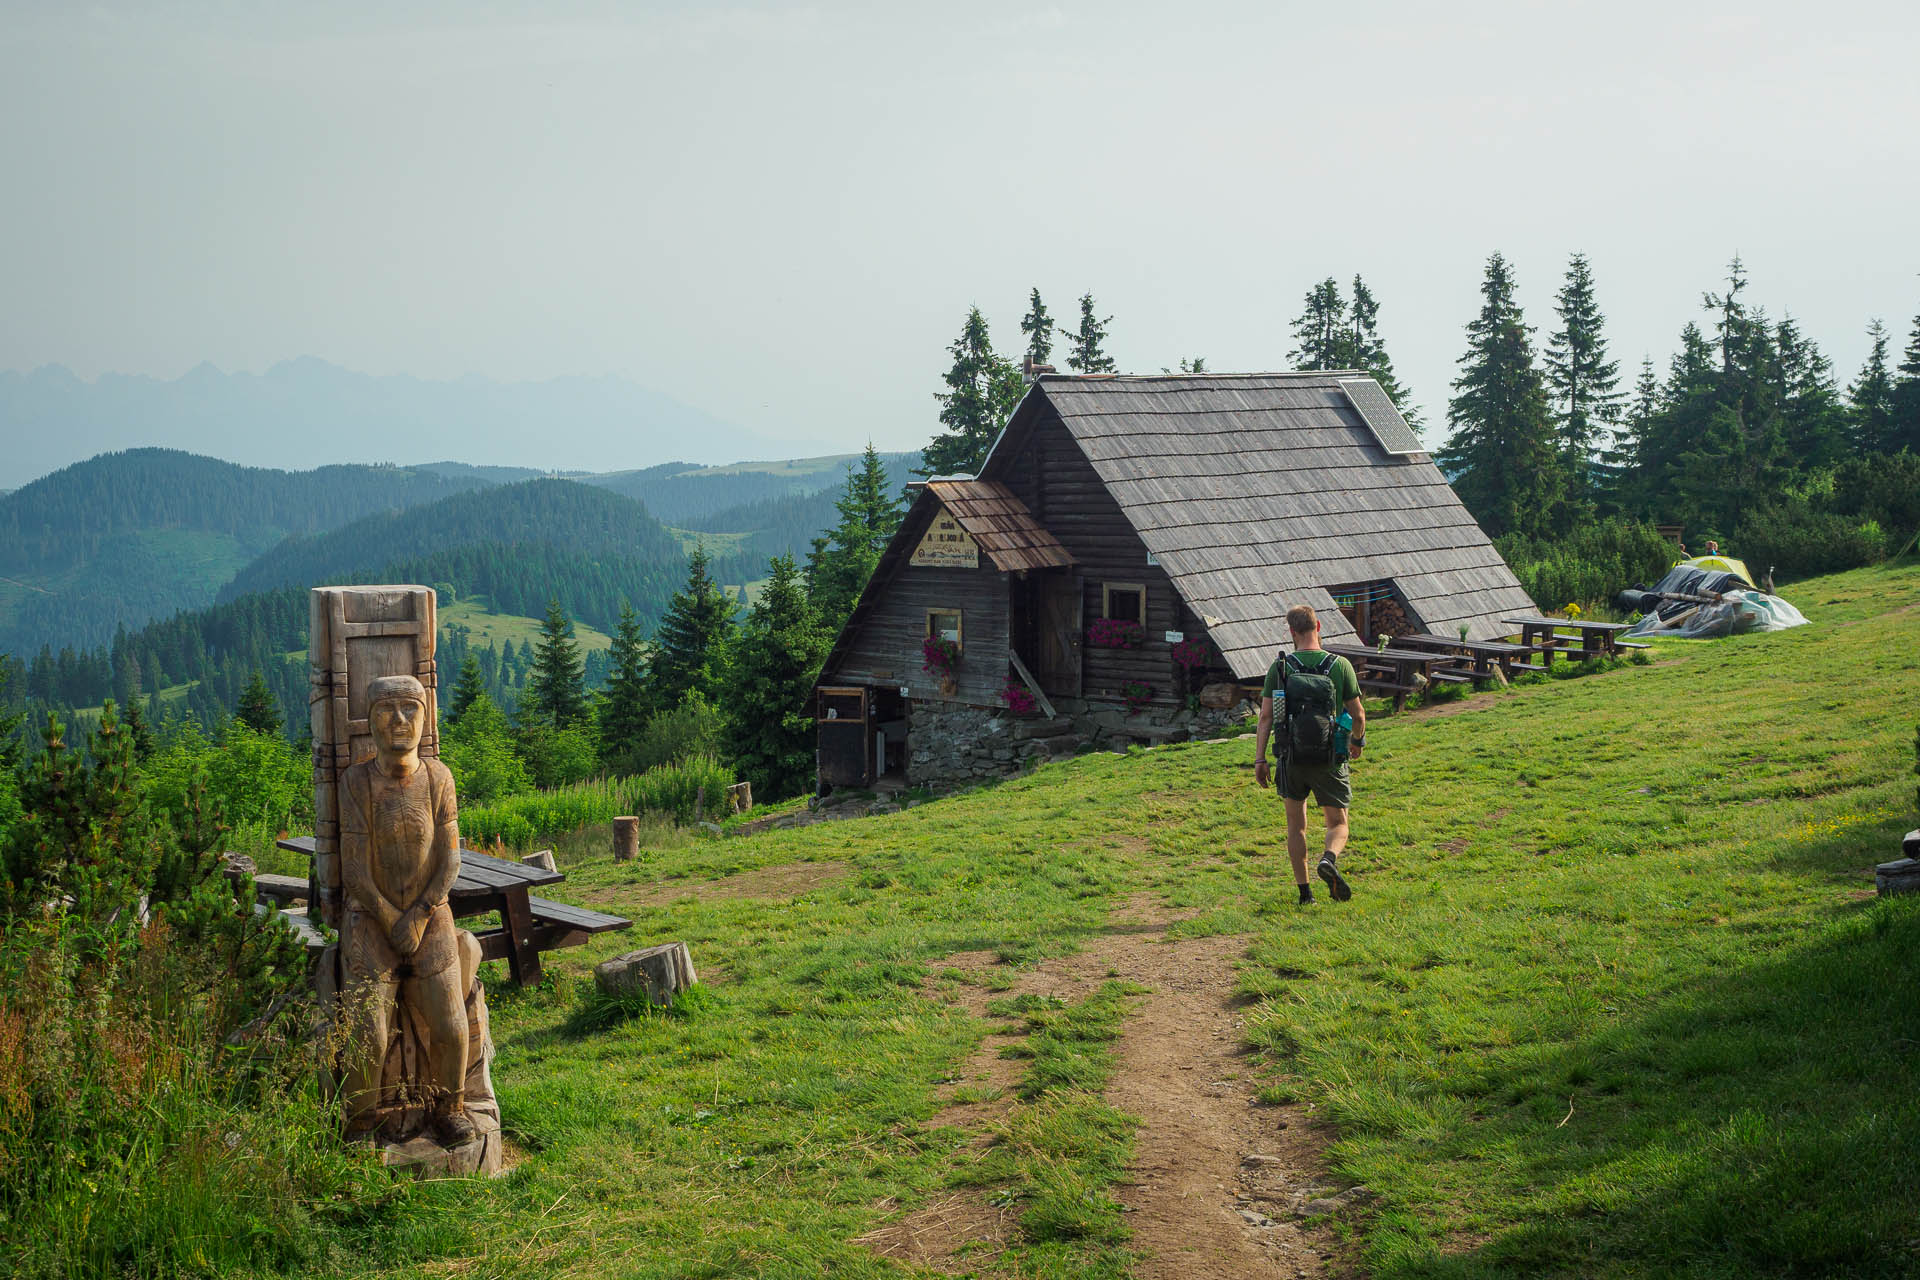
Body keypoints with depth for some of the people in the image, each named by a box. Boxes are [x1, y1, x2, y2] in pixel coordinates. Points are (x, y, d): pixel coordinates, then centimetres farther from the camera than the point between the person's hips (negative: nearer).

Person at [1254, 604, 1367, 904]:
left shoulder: (1279, 667, -4)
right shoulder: (1340, 665, -5)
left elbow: (1266, 715, -7)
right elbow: (1358, 714, 0)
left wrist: (1259, 759, -3)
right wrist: (1357, 741, 20)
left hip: (1291, 756, 1)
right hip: (1329, 758, -1)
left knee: (1296, 825, 15)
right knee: (1338, 824, 10)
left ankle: (1304, 891, 14)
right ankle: (1329, 859, -22)